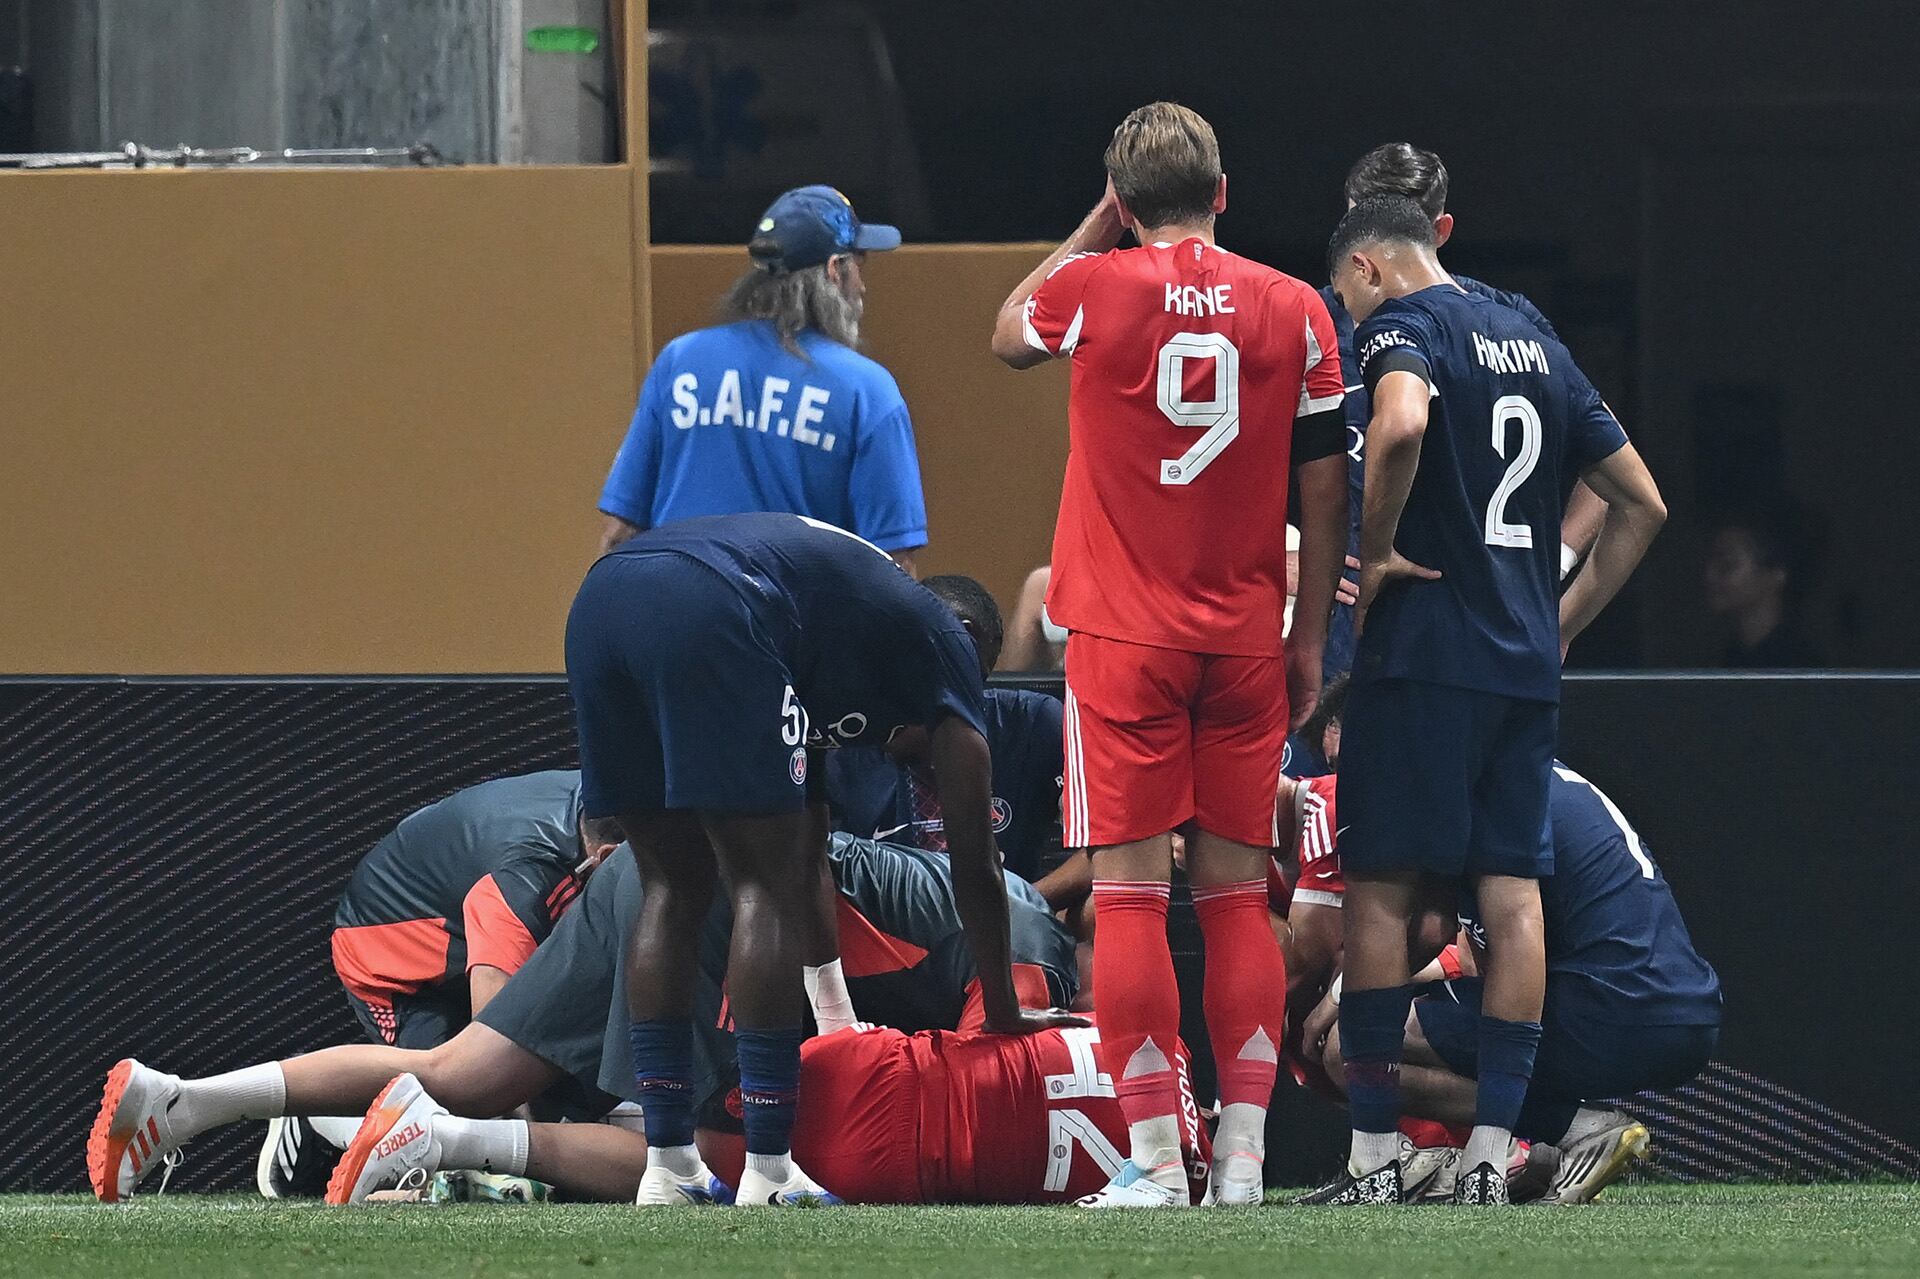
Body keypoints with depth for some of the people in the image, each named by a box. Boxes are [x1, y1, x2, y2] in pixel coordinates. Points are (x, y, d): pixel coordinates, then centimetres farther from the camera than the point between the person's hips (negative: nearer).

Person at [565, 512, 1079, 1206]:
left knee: (674, 887, 18)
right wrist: (1005, 1015, 36)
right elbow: (974, 864, 25)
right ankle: (766, 1175, 0)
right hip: (705, 617, -7)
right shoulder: (945, 640, 24)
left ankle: (668, 1164, 16)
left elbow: (809, 853, 47)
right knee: (767, 892, 3)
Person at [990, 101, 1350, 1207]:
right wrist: (1309, 638, 12)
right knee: (1237, 895, 8)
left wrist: (1094, 232, 22)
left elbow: (1008, 335, 19)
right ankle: (1244, 1151, 5)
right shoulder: (1295, 312, 1)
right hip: (1245, 639, 3)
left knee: (1129, 894, -2)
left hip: (1124, 633, -3)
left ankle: (1156, 1158, -8)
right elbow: (1325, 489, 5)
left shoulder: (1094, 288, -5)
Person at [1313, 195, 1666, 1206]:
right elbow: (1642, 504, 21)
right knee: (1513, 892, 3)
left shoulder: (1401, 324, -4)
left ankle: (1374, 1153, -4)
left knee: (1381, 887, -2)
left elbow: (1401, 424, -28)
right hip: (1526, 666, 7)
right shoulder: (1535, 345, 18)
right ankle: (1494, 1153, 1)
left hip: (1425, 655, -7)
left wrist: (1374, 549, -15)